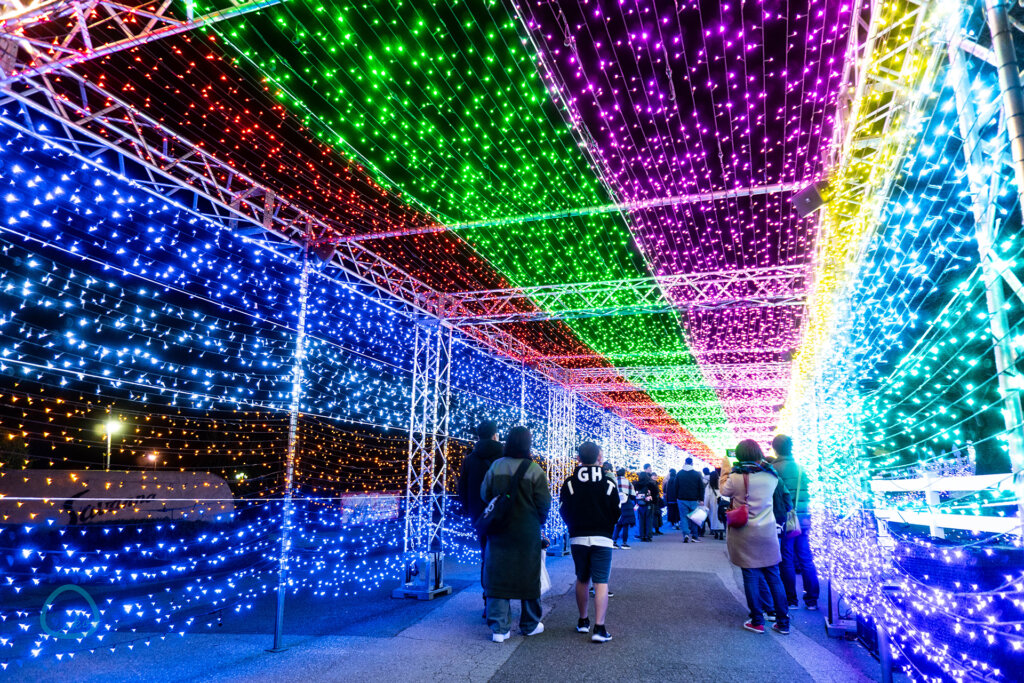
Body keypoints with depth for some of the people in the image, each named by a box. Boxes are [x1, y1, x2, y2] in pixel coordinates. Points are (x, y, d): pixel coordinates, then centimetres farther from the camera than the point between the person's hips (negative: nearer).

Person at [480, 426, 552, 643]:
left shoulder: (496, 466, -3)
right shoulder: (534, 470, -12)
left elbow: (484, 494, 4)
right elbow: (544, 503, -9)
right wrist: (540, 520, 11)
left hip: (499, 530, 2)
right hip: (527, 532, -2)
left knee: (498, 576, 7)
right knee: (528, 576, 12)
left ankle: (499, 628, 6)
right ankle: (530, 625, 26)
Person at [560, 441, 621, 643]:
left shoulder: (570, 483, -3)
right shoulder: (608, 482, -5)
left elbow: (564, 512, 1)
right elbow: (616, 513, 1)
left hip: (577, 538, 2)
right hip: (602, 539, -2)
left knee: (582, 580, 17)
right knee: (601, 582, 0)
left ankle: (583, 621, 26)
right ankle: (599, 628, -7)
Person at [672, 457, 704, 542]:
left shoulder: (679, 473, 2)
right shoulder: (697, 474, 0)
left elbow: (676, 487, 5)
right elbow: (701, 488, 1)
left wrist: (676, 498, 13)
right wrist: (701, 499, 5)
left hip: (682, 500, 0)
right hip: (693, 500, 0)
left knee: (684, 517, 1)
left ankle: (686, 534, -15)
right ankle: (694, 536, 12)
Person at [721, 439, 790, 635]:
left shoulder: (736, 476, -12)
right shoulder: (771, 475, -1)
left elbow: (724, 491, 5)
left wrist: (725, 470, 16)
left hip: (745, 534, -3)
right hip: (767, 532, 3)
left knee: (750, 577, 5)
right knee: (773, 576, 12)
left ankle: (757, 621, 11)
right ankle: (783, 622, 17)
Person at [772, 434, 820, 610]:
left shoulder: (774, 468, -9)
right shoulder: (800, 468, 7)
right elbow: (807, 495, 14)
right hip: (803, 520, 5)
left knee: (786, 561, 3)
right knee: (806, 559, 11)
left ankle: (791, 600, 8)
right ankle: (811, 599, 15)